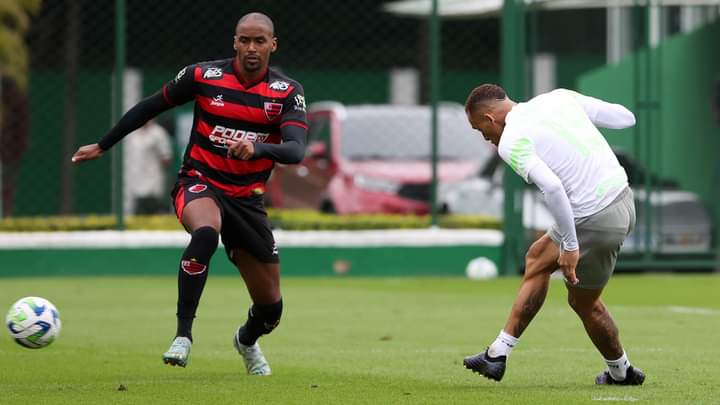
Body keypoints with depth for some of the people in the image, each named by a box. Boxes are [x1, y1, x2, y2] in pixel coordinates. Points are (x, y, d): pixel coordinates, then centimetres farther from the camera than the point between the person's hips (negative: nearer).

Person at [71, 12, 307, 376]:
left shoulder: (287, 92, -7)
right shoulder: (204, 76, -7)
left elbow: (296, 151, -21)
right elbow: (150, 107, 8)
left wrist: (259, 148, -42)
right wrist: (102, 146, 14)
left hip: (246, 198, 2)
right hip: (199, 183, -2)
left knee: (270, 307, 6)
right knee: (205, 233, -40)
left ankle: (247, 341, 44)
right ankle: (183, 334, -31)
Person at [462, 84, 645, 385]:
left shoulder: (510, 143, -12)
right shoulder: (558, 98, 7)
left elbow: (552, 187, -27)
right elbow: (625, 117, 8)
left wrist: (569, 246, -22)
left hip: (595, 221, -9)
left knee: (583, 302, 16)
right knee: (537, 259, 23)